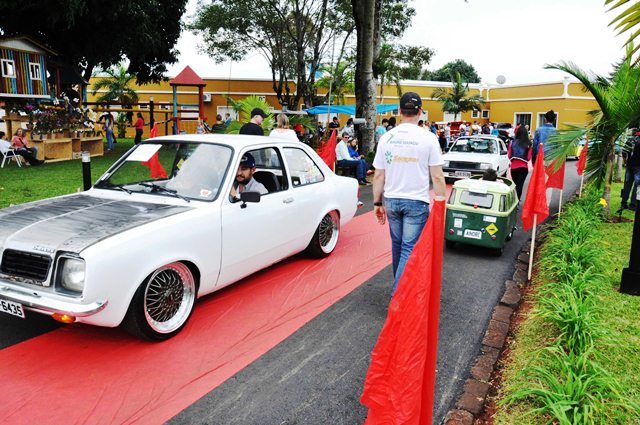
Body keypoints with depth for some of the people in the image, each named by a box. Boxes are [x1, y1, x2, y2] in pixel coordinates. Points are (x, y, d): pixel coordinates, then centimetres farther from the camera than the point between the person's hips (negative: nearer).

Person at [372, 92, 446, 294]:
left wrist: (377, 202, 11)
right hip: (417, 202, -4)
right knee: (410, 248, 0)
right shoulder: (428, 138, -8)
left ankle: (400, 283, 34)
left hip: (391, 201, 4)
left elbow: (378, 175, 3)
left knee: (397, 245, 19)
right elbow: (437, 176, -8)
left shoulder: (387, 137, 0)